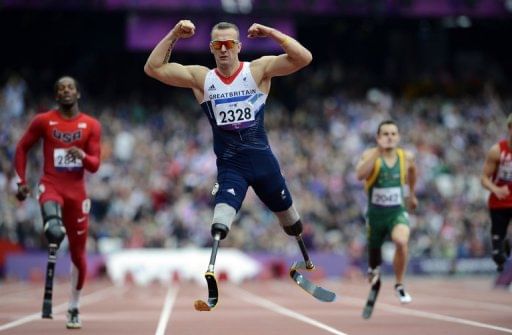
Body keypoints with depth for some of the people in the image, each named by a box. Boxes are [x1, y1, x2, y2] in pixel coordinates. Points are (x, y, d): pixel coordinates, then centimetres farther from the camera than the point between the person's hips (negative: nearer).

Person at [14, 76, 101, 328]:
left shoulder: (91, 125, 4)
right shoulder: (43, 121, 2)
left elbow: (95, 165, 0)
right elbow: (22, 148, 10)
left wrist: (83, 156, -22)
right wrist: (21, 181, 2)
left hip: (77, 190, 0)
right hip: (51, 184, 0)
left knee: (78, 253, 5)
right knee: (51, 212, -40)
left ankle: (74, 309, 16)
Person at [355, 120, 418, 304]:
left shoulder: (406, 157, -3)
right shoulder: (370, 155, -12)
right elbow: (360, 175, -32)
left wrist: (412, 194, 29)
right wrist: (379, 151, -35)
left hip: (398, 212, 0)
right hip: (376, 213, 0)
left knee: (401, 241, -29)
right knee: (374, 248, 17)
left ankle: (399, 285, -11)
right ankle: (374, 269, 56)